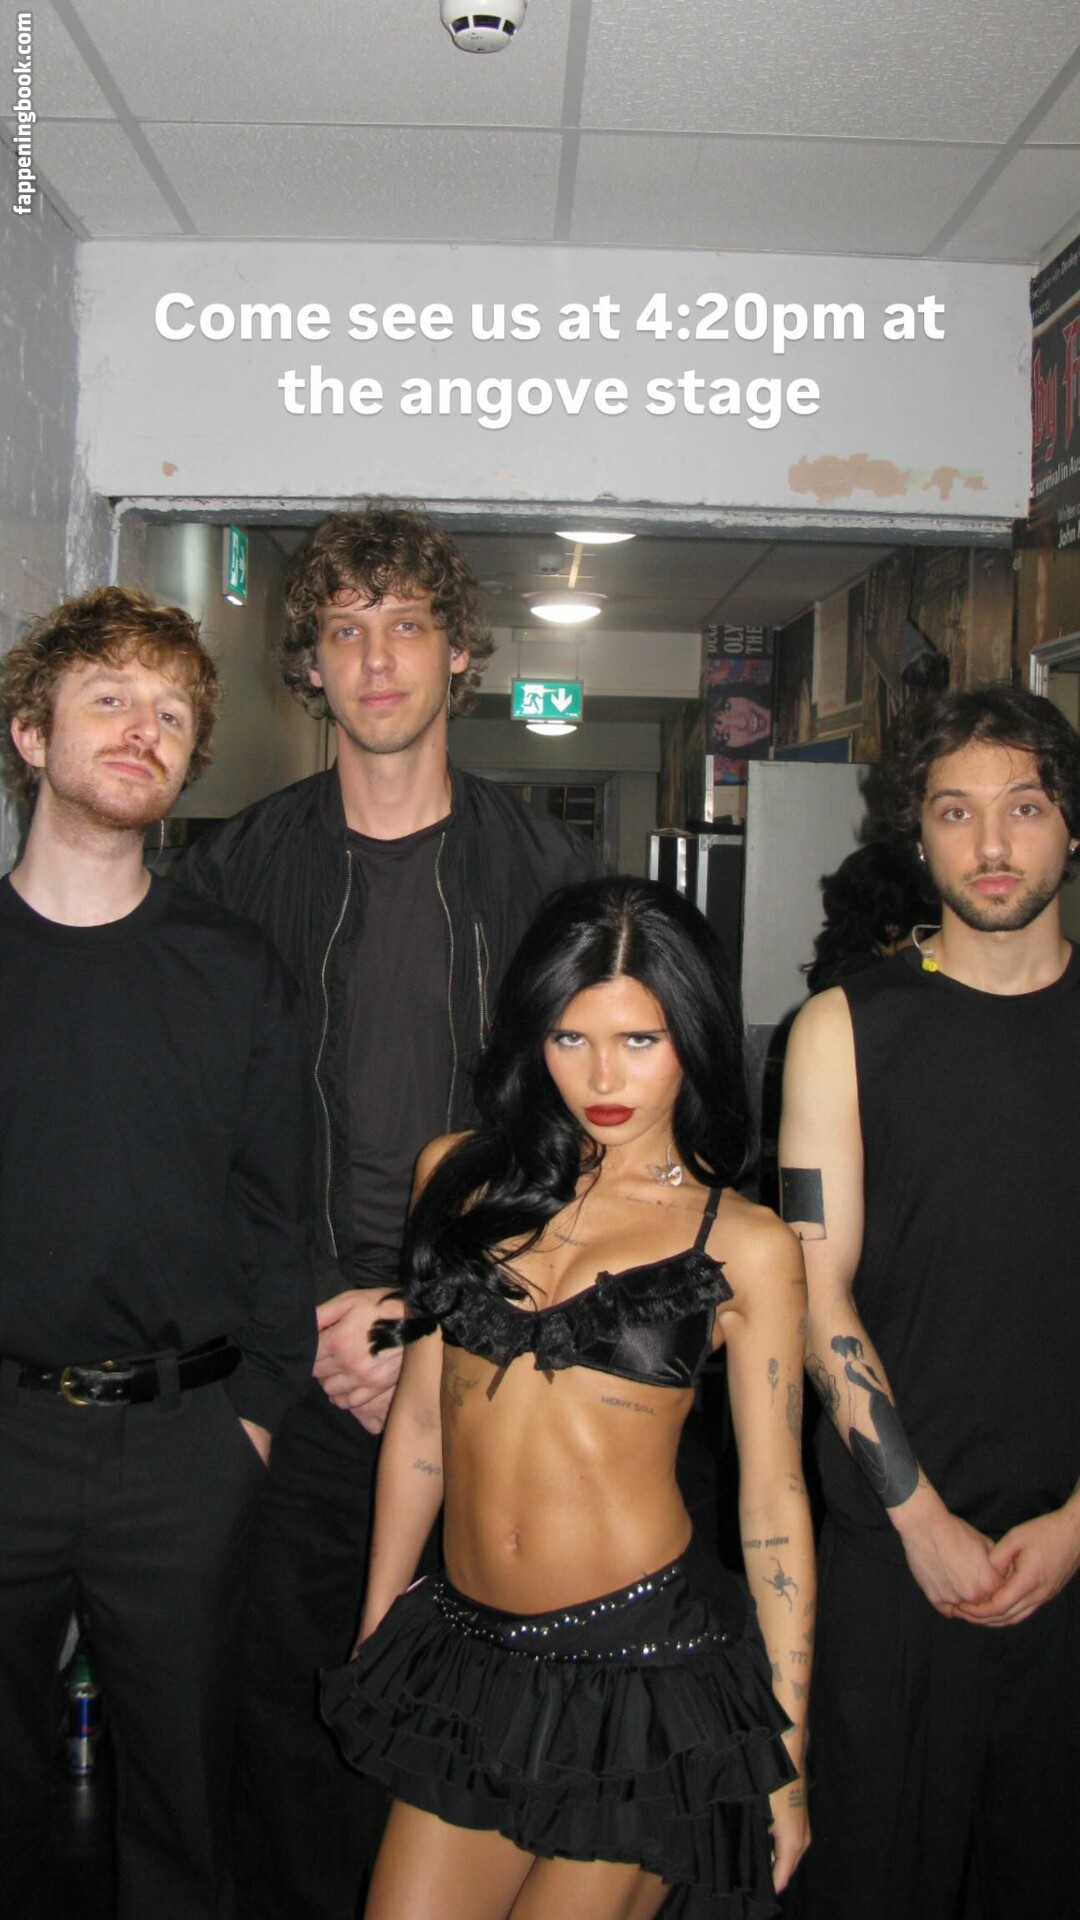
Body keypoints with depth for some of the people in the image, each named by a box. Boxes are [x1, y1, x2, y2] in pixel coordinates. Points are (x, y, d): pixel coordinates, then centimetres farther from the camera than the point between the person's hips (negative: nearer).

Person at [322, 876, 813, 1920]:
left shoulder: (743, 1246, -5)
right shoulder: (462, 1175, 4)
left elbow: (771, 1499, 0)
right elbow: (420, 1420, 10)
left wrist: (786, 1753, 2)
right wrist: (373, 1636, 15)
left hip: (645, 1673, -3)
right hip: (464, 1656, 4)